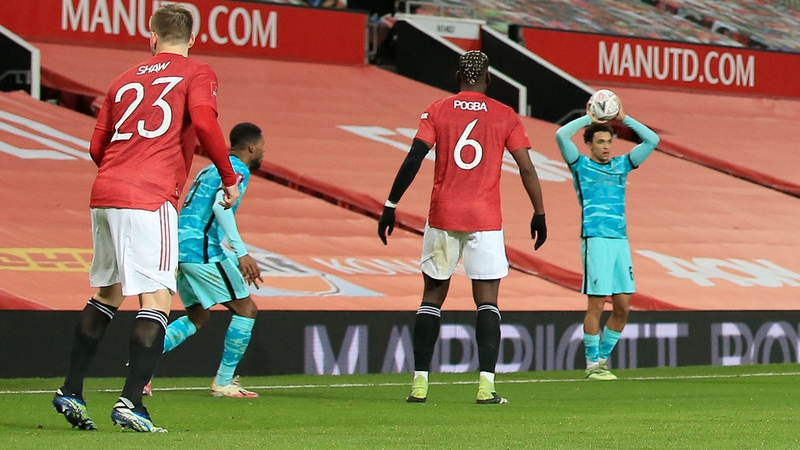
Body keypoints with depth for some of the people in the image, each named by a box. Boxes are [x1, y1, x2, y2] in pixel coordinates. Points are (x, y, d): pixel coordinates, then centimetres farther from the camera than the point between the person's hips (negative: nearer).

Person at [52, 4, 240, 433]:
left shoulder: (125, 79, 21)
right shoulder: (196, 74, 6)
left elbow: (97, 148, 19)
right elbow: (204, 123, -12)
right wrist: (229, 178, -3)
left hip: (104, 193, 6)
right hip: (150, 198, -6)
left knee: (107, 293, 21)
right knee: (156, 299, -6)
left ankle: (70, 391, 22)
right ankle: (130, 403, -17)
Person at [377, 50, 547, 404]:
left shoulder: (437, 111, 4)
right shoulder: (504, 116, 4)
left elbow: (414, 159, -5)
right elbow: (526, 168, 1)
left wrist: (391, 206, -2)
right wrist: (539, 213, 8)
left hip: (442, 216, 1)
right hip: (485, 220, -1)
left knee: (432, 297, 10)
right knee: (487, 301, 1)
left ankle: (420, 383, 6)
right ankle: (486, 385, -11)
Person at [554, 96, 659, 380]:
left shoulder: (621, 165, 17)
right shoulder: (581, 166, 5)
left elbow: (652, 140, 16)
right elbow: (561, 136, -9)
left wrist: (624, 118, 12)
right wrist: (588, 118, 2)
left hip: (620, 240, 5)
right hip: (595, 240, -5)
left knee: (623, 306, 4)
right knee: (597, 304, -6)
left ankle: (602, 358, 17)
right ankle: (592, 365, 1)